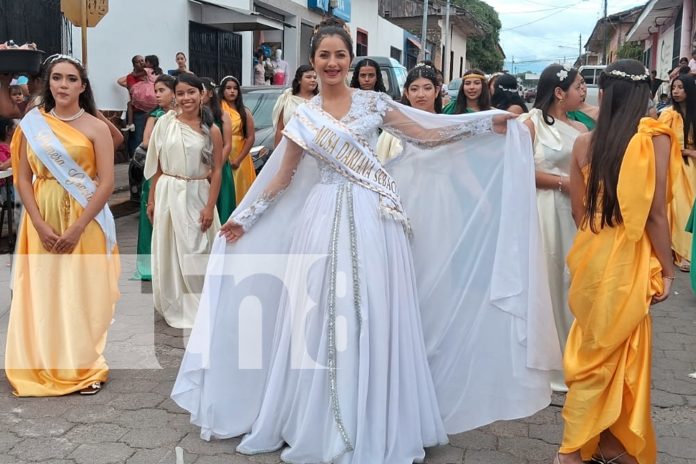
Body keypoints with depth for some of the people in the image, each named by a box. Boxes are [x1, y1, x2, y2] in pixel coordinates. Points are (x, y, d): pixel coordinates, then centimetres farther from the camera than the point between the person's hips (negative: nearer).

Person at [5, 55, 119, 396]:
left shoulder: (95, 127, -3)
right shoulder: (32, 124, 5)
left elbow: (107, 183, -9)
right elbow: (23, 179, 3)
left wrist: (76, 228, -15)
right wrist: (41, 225, -9)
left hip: (85, 221, -2)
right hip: (42, 221, 2)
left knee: (82, 292, 2)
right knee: (42, 292, 6)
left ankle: (86, 368, 16)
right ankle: (44, 367, 19)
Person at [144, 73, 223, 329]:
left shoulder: (212, 130, -2)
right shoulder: (165, 123, 1)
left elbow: (216, 171, -3)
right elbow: (156, 166, 5)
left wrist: (210, 206, -9)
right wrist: (152, 200, 5)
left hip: (197, 195, -1)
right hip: (168, 194, 2)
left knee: (196, 251, 5)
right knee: (169, 251, 9)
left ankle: (197, 307, 22)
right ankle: (175, 307, 26)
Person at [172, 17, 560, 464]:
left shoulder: (372, 102, 5)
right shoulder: (304, 116, 8)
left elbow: (425, 135, 4)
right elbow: (281, 176, 13)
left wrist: (488, 123, -2)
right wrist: (243, 217, 13)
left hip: (372, 218, -1)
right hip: (324, 219, 1)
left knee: (373, 317, 1)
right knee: (321, 316, 4)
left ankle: (373, 425, 17)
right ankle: (323, 423, 20)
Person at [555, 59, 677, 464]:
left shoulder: (584, 142, -1)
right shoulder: (655, 139, -12)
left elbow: (579, 211, 4)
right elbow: (655, 214, -13)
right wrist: (667, 269, -3)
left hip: (591, 254, 4)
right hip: (629, 259, -4)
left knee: (596, 349, 16)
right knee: (620, 350, 10)